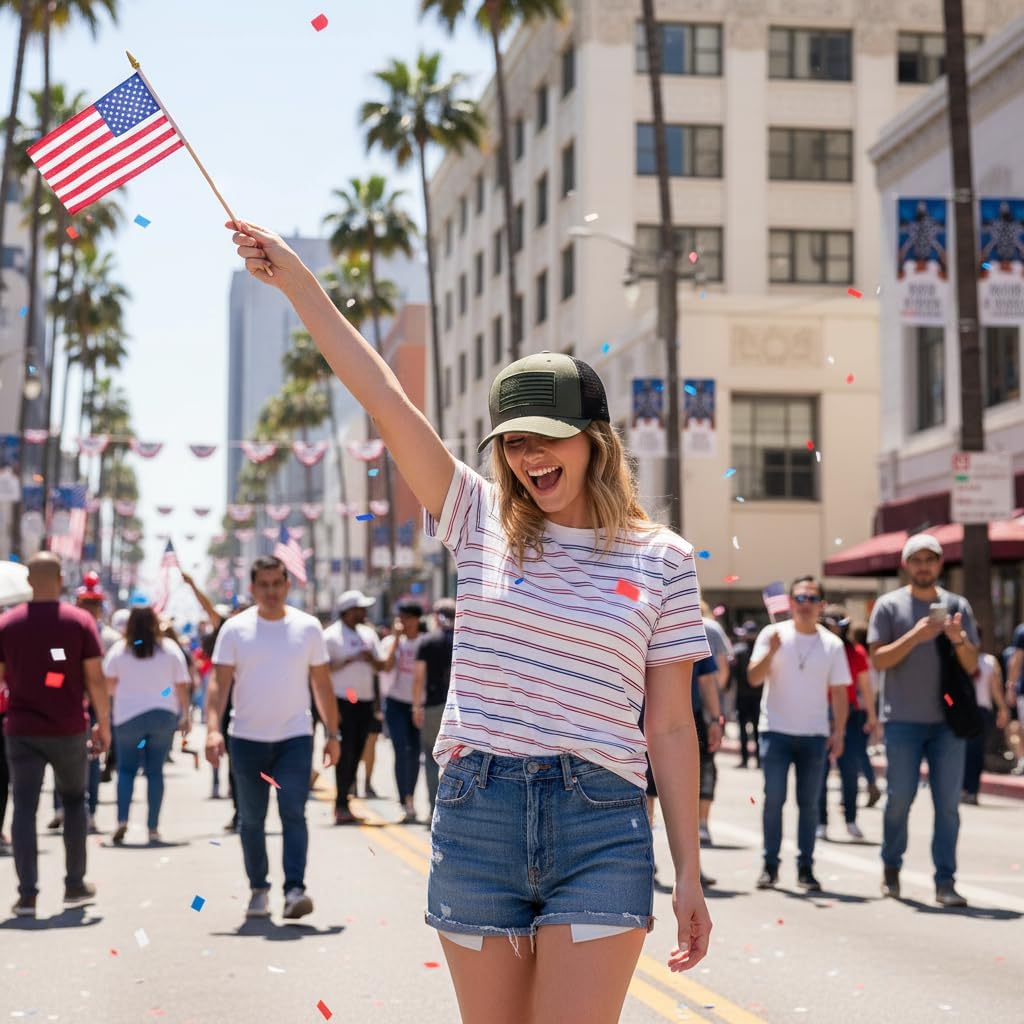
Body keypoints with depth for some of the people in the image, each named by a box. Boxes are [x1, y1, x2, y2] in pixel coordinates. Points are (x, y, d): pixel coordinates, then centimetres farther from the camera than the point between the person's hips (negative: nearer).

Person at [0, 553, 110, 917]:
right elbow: (95, 678, -6)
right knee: (73, 801, 17)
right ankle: (75, 886, 21)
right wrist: (104, 723, 4)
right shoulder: (80, 621, -5)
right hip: (69, 730, 0)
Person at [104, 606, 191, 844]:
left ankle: (122, 820, -9)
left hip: (128, 717, -1)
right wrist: (185, 716, 8)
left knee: (126, 769, 8)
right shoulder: (170, 649, -1)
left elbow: (109, 685, -1)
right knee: (155, 771, 5)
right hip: (164, 717, 1)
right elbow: (182, 687, -1)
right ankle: (153, 827, 4)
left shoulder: (118, 650, -3)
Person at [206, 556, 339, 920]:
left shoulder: (308, 627, 3)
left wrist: (332, 733, 6)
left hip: (295, 738, -1)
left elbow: (322, 684, 8)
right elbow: (219, 683, -5)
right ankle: (258, 889, 21)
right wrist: (213, 729, -18)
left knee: (293, 813, -13)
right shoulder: (235, 629, -1)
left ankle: (294, 890, -17)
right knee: (251, 819, 9)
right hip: (247, 739, 1)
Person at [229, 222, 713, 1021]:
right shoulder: (483, 522, 7)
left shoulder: (661, 559, 3)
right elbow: (383, 395, 2)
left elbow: (670, 727, 3)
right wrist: (297, 280, -2)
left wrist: (689, 876, 2)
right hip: (477, 814, 2)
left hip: (601, 832, -2)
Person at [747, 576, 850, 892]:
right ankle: (770, 866, 3)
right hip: (776, 731, -2)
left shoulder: (832, 644, 6)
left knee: (809, 803, 4)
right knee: (774, 799, -4)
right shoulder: (773, 634, 0)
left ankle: (805, 869, 9)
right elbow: (754, 678, -7)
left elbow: (839, 692, 7)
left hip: (815, 735, 2)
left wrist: (839, 732, -1)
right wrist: (771, 651, -22)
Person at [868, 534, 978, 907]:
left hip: (948, 720, 2)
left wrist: (959, 639, -13)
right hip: (904, 720, -2)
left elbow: (972, 666, 7)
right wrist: (916, 635, -18)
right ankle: (891, 867, 23)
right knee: (900, 798, 2)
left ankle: (945, 883, 2)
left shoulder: (957, 606, 9)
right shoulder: (889, 605, 2)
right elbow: (878, 659, -6)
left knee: (948, 804, -1)